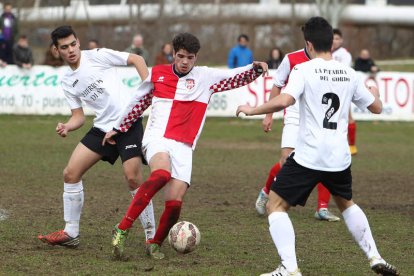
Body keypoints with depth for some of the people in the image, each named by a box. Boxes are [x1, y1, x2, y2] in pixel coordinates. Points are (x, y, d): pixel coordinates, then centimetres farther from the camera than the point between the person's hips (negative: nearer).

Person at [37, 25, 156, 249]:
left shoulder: (97, 56, -5)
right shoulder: (67, 82, 12)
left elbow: (137, 60, -2)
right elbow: (79, 116, 13)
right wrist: (66, 127, -9)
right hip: (102, 128, 6)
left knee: (133, 178, -17)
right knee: (70, 173, 0)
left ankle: (152, 236, -5)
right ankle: (70, 233, 10)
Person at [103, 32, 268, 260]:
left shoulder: (205, 77, 9)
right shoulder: (157, 74, 11)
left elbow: (237, 77, 2)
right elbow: (139, 102, 24)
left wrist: (255, 68, -20)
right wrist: (118, 128, 31)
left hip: (184, 147, 2)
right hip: (157, 138, -2)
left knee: (175, 204, -12)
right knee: (161, 174, -35)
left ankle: (155, 245, 15)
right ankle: (122, 230, -33)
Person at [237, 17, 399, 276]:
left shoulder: (304, 70, -9)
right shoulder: (349, 74, 7)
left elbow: (283, 101, -24)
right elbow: (376, 107, 17)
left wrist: (252, 110, -10)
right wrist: (375, 92, 40)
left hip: (308, 156, -5)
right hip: (340, 157, 5)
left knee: (276, 205, 4)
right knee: (346, 203, 30)